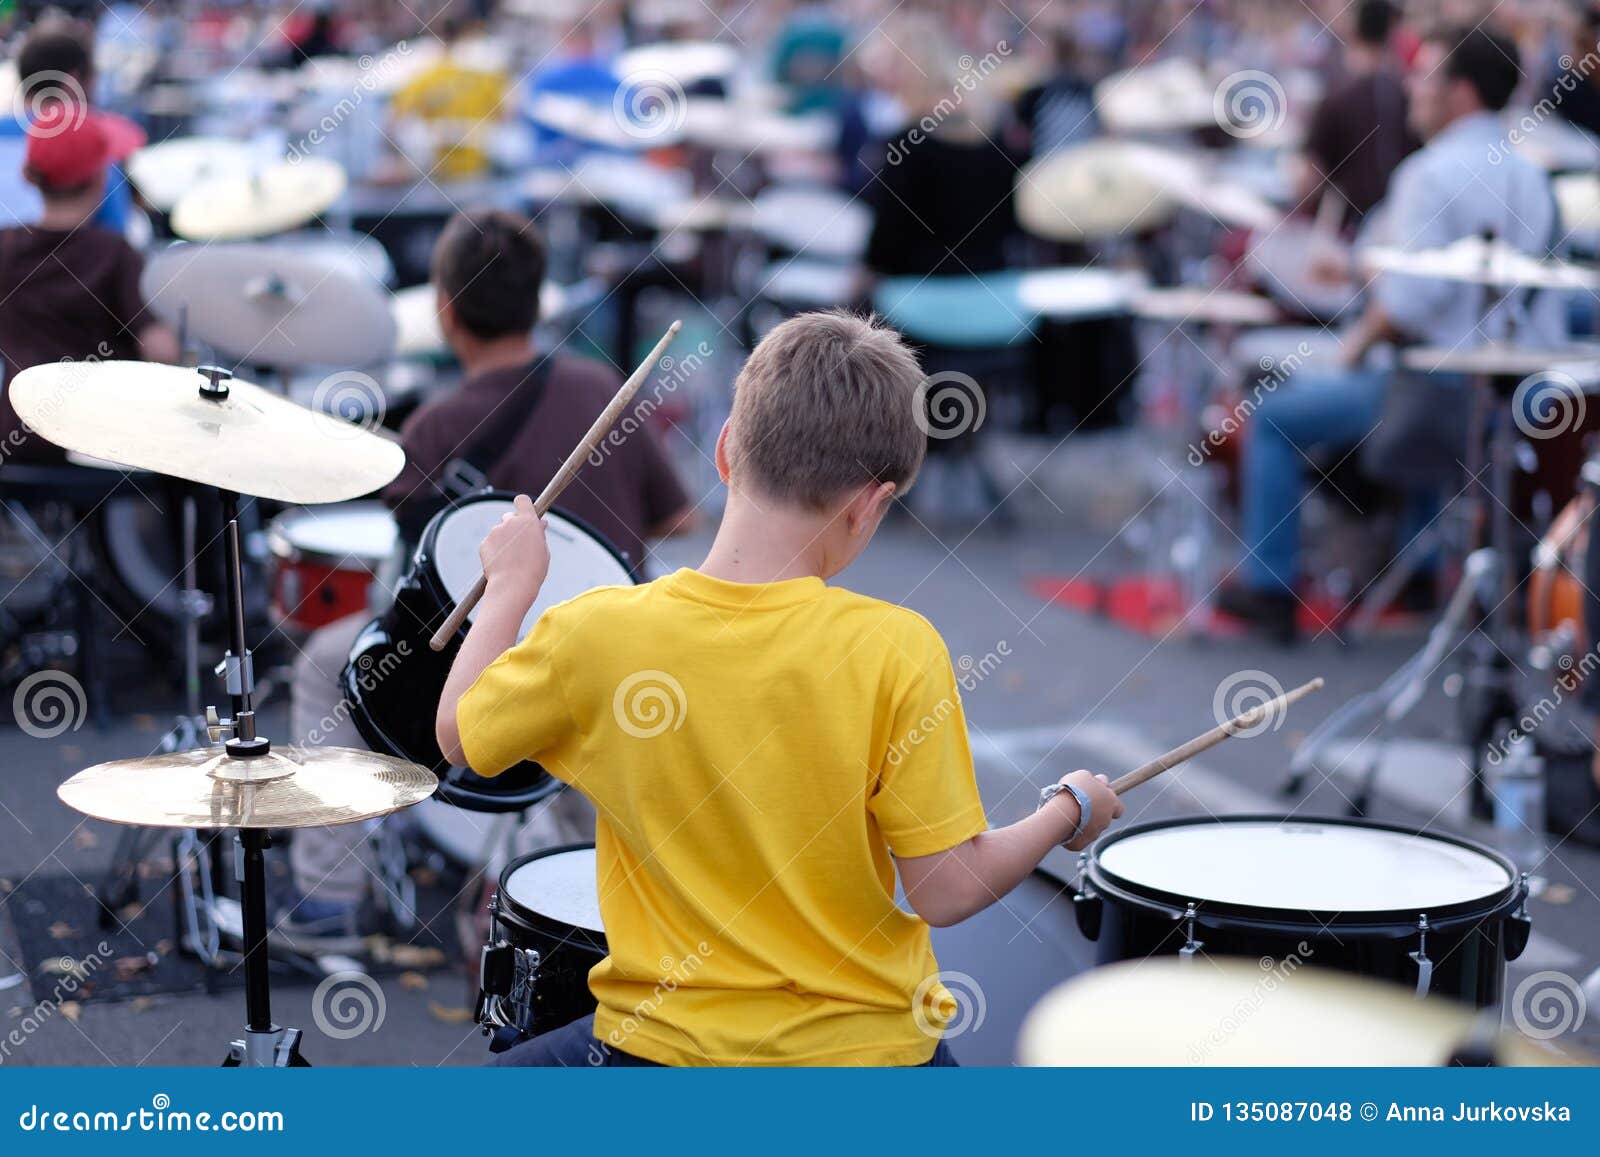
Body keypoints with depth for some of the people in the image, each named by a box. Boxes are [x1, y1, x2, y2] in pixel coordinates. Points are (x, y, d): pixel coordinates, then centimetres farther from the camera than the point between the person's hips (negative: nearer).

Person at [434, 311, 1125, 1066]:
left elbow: (459, 734, 6)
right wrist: (1071, 812, 3)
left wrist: (511, 583, 20)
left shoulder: (595, 635, -13)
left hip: (663, 1044, 1)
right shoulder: (893, 651, -18)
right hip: (860, 1047, -1)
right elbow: (947, 891, -14)